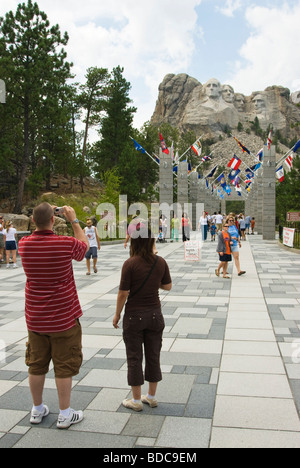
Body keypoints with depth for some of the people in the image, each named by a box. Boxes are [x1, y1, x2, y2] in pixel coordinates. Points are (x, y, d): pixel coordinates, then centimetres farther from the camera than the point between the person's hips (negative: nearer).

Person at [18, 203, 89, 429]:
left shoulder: (24, 244, -7)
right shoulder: (66, 244, -19)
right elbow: (85, 245, 4)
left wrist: (42, 219, 14)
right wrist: (74, 220, 8)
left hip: (35, 318, 4)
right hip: (63, 318, -4)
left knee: (36, 365, 17)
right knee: (64, 367, 8)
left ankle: (37, 410, 33)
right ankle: (65, 414, 20)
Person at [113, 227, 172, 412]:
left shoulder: (130, 264, -17)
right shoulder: (161, 262, -5)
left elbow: (123, 293, -14)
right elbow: (168, 286, 6)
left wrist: (117, 314, -1)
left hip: (134, 316, -4)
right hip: (155, 314, 4)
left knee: (134, 358, 9)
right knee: (153, 356, 15)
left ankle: (136, 400, 21)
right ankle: (152, 397, 29)